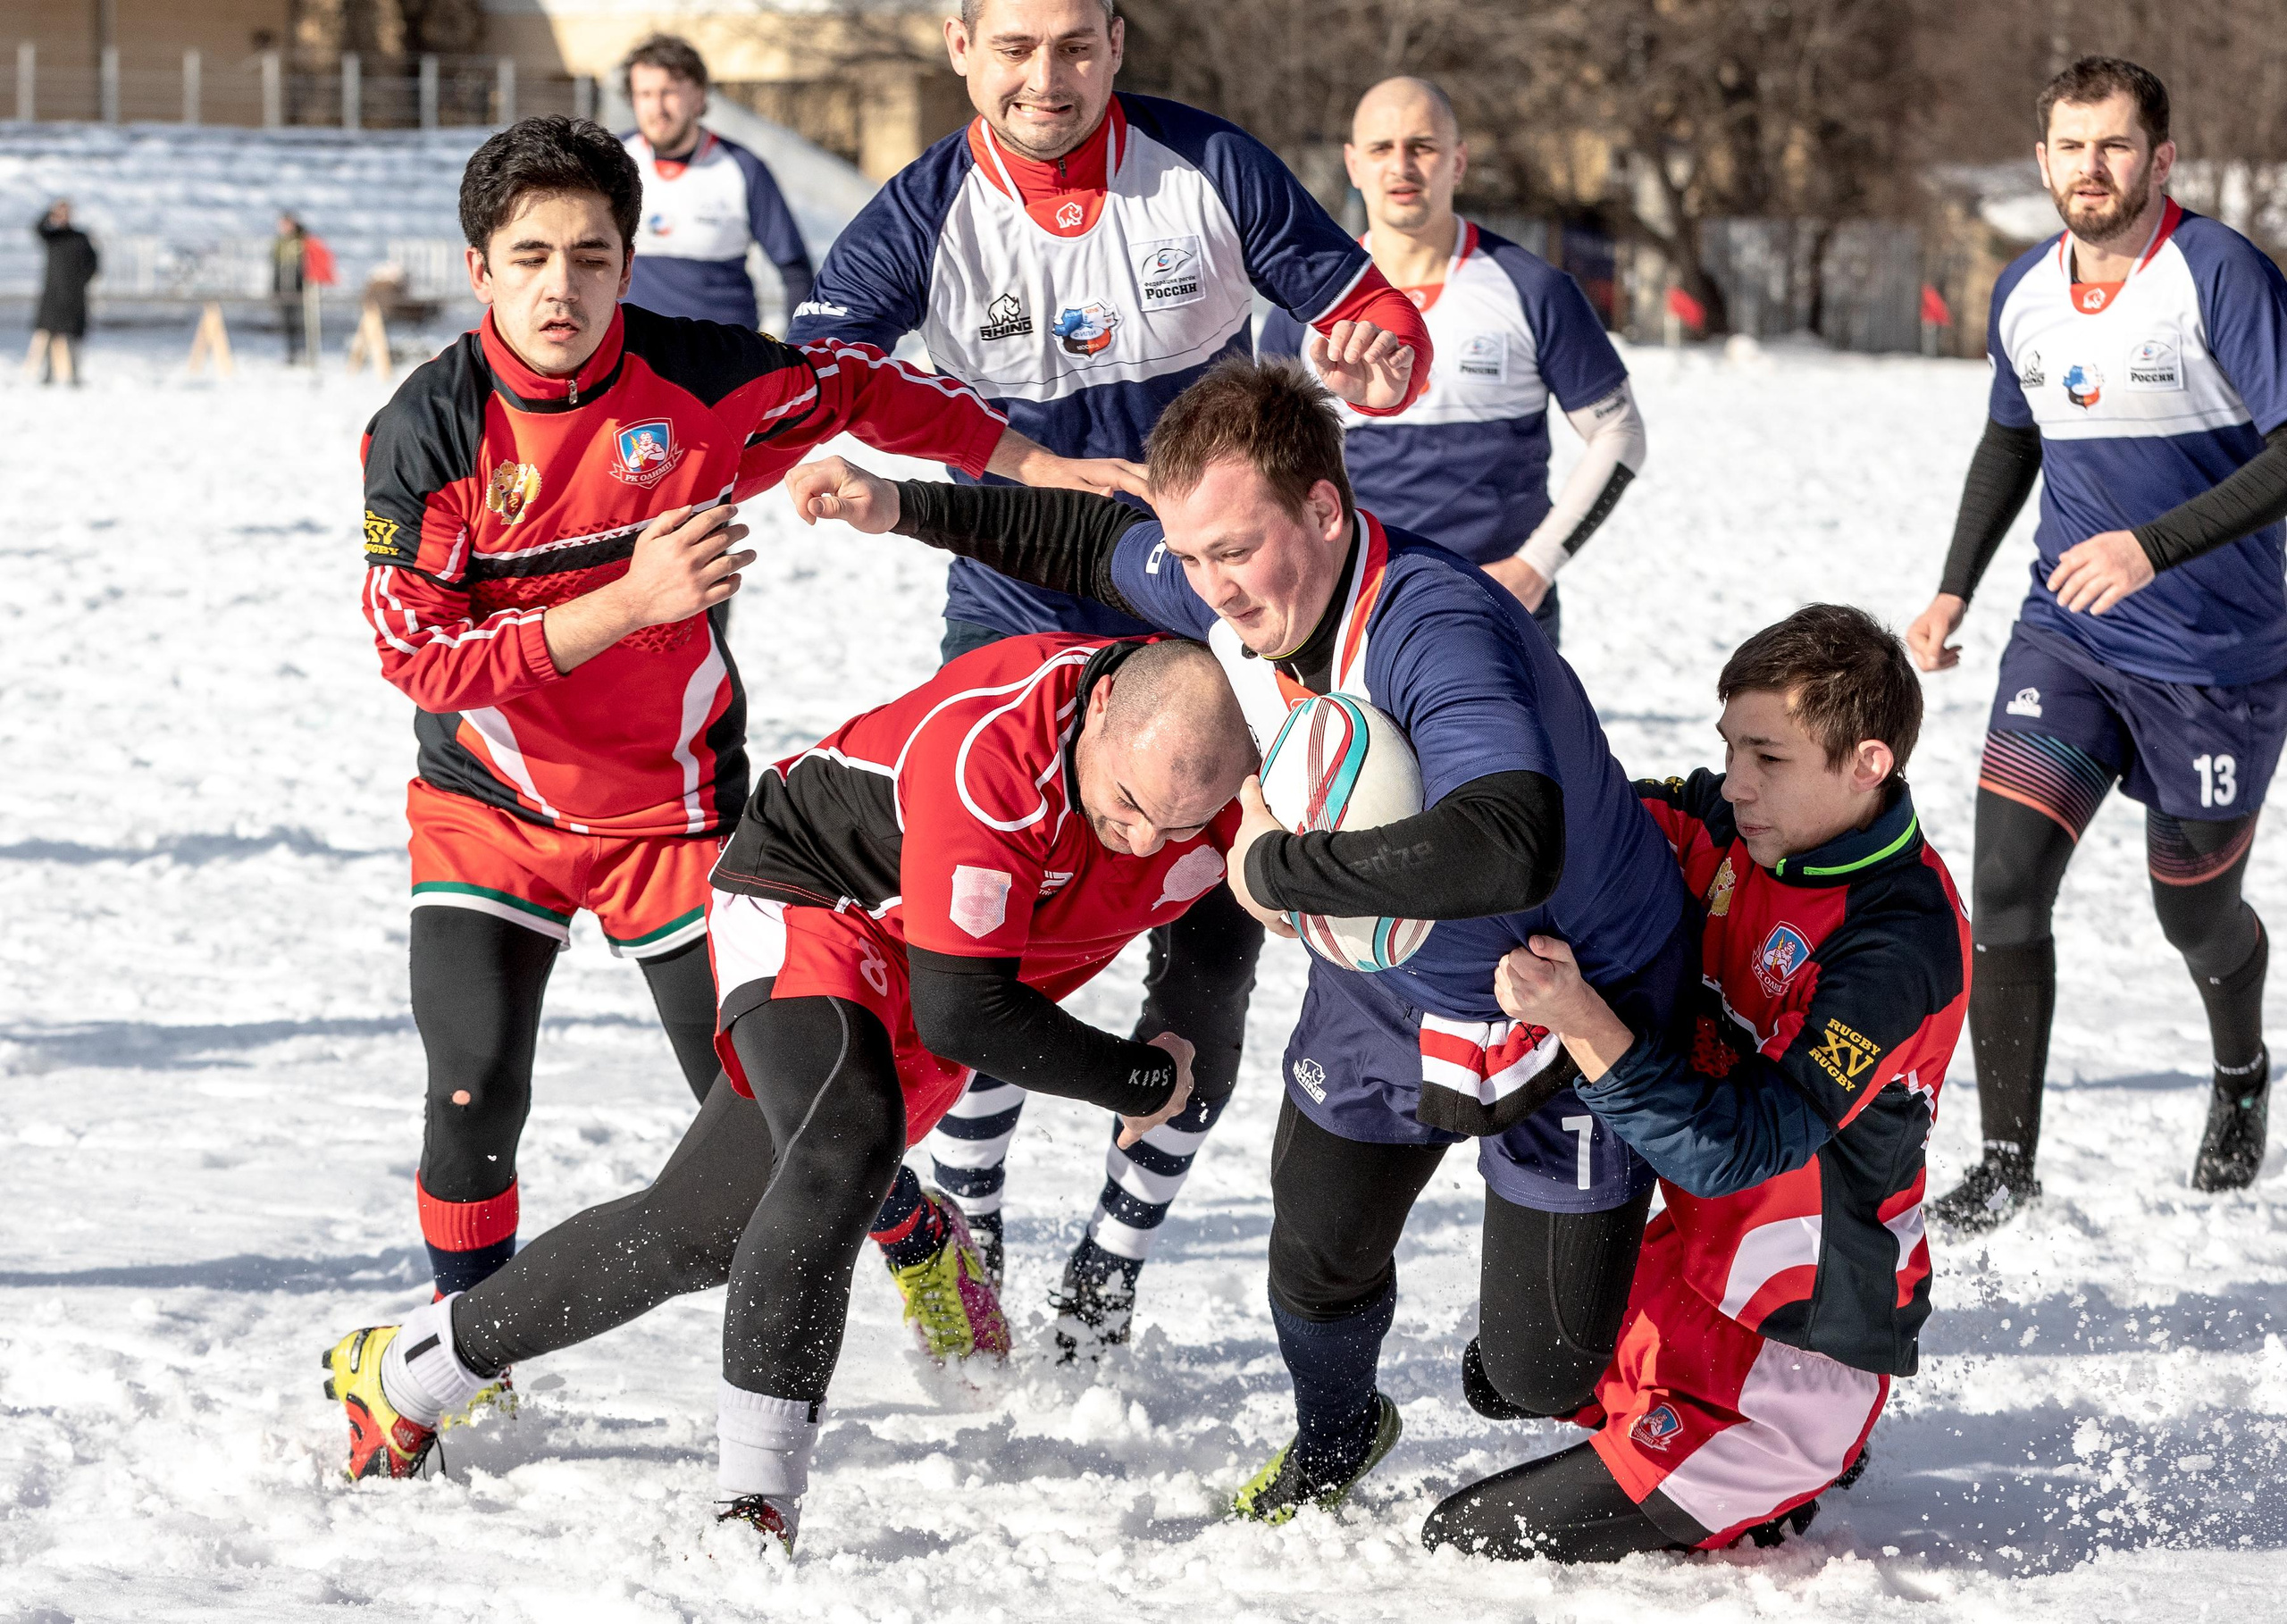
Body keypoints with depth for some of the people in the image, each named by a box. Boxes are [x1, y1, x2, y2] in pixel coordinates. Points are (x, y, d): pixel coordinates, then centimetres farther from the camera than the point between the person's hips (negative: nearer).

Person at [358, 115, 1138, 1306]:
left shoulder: (699, 379, -13)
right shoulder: (428, 431, -16)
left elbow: (857, 390, 6)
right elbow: (419, 655, -21)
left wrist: (1037, 469, 4)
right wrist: (630, 602, -28)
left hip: (672, 802, 0)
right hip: (491, 806, 0)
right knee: (476, 1088, -14)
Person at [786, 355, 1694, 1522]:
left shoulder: (1440, 630, -40)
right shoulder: (1228, 590, -16)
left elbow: (1507, 852, -57)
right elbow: (1098, 545, 9)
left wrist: (1277, 867, -44)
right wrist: (902, 508, 6)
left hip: (1573, 1001, -6)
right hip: (1383, 984, 6)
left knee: (1540, 1374, -1)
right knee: (1321, 1252, 13)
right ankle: (1335, 1433, 46)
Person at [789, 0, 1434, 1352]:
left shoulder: (1211, 172, -11)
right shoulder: (925, 218, -11)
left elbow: (1361, 305, -3)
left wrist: (1380, 360, -27)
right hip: (1015, 622, 0)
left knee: (1212, 952, 0)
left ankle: (1114, 1264, 19)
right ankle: (966, 1245, 15)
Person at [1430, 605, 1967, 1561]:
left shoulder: (1897, 946, -29)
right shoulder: (1740, 829, -6)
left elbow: (1731, 1148, -30)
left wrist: (1582, 1021, -39)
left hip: (1789, 1356, -9)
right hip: (1693, 1264, 9)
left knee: (1469, 1545, -8)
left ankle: (1776, 1495, 8)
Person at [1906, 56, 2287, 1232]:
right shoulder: (2023, 297, 4)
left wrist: (2156, 546, -32)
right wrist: (1955, 590, 13)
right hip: (2065, 637, 4)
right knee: (2003, 887, -10)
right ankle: (2006, 1162, -2)